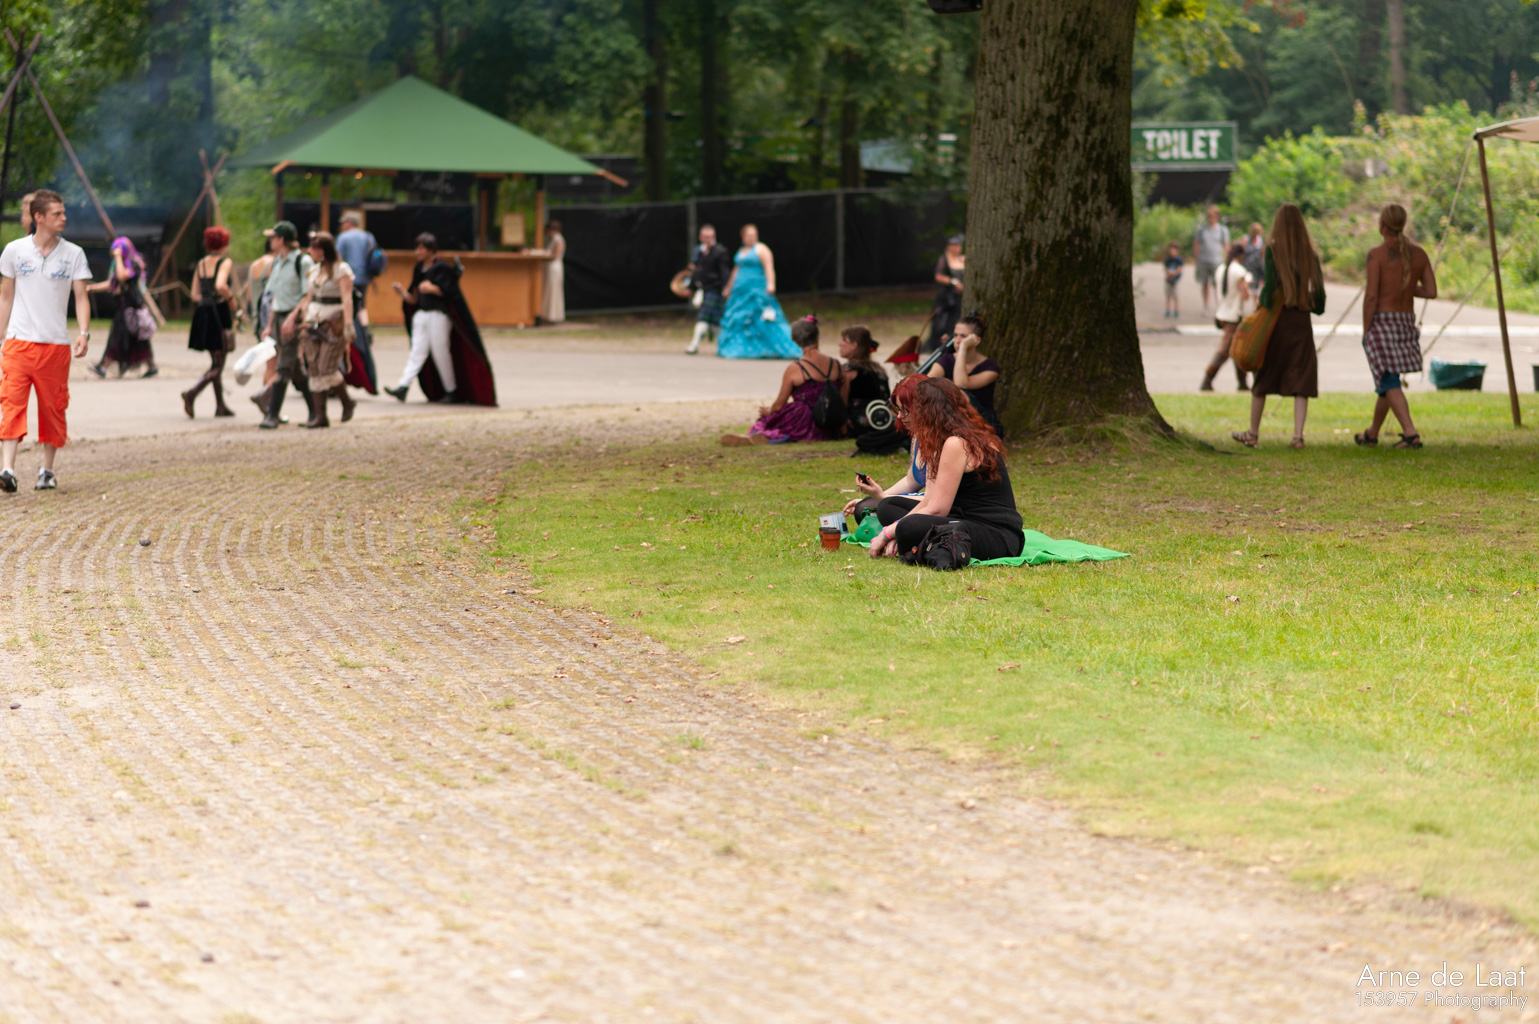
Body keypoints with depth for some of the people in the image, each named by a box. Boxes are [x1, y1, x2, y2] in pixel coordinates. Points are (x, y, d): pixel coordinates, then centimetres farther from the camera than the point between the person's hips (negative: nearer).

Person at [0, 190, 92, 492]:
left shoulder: (73, 254, 3)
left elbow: (81, 297, 2)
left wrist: (84, 333, -13)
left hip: (56, 344, 1)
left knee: (53, 408, 5)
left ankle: (47, 469, 19)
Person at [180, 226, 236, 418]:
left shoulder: (201, 264, 11)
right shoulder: (225, 262, -8)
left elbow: (195, 294, 10)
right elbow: (220, 286, -24)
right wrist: (232, 298, -8)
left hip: (202, 313, 7)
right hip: (219, 312, -7)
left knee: (216, 362, 16)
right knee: (218, 365, -4)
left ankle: (220, 405, 16)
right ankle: (192, 393, -24)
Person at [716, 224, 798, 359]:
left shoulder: (761, 250, -5)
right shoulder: (741, 251, 19)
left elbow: (769, 268, -15)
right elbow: (736, 270, 27)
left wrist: (770, 284, -29)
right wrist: (729, 288, 29)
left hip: (756, 290, -8)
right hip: (740, 291, 8)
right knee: (737, 320, 5)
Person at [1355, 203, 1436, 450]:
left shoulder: (1377, 254, -13)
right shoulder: (1418, 253, 3)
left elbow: (1371, 295, -16)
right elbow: (1431, 291, 3)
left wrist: (1365, 332, -9)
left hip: (1380, 321, -6)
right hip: (1407, 323, 6)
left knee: (1389, 382, -7)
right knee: (1386, 380, 20)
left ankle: (1410, 434, -22)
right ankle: (1372, 433, 33)